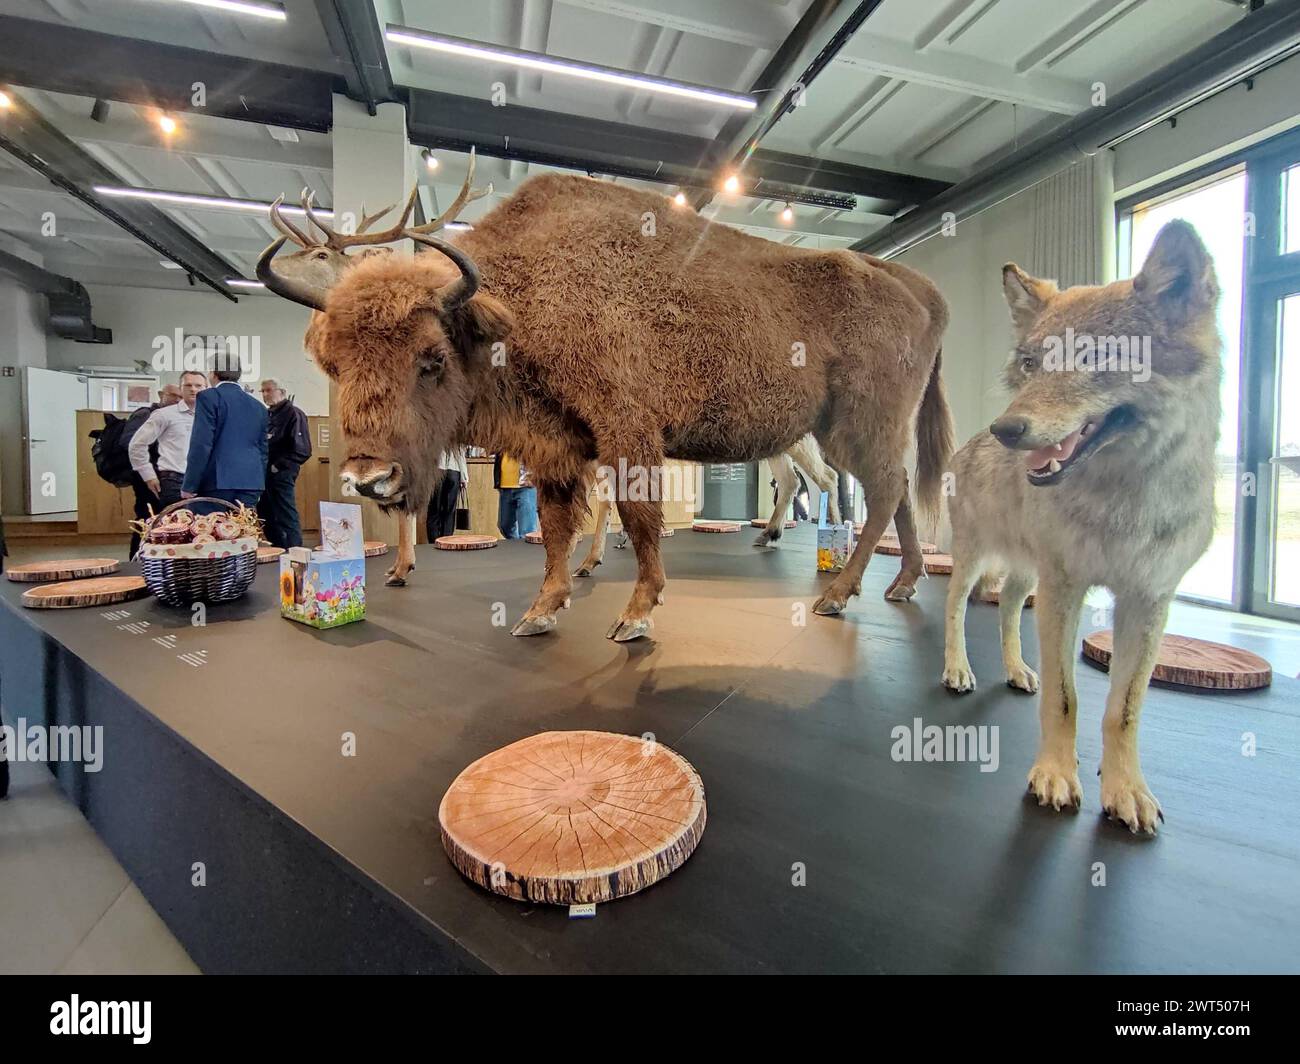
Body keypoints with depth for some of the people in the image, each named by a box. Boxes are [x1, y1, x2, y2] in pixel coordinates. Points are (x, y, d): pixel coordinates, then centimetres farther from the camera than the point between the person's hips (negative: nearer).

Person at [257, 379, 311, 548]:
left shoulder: (293, 414, -8)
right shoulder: (266, 414, 16)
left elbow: (302, 450, -16)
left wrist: (278, 466, -15)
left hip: (281, 476, -8)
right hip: (263, 476, 9)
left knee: (286, 520, -6)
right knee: (268, 519, 14)